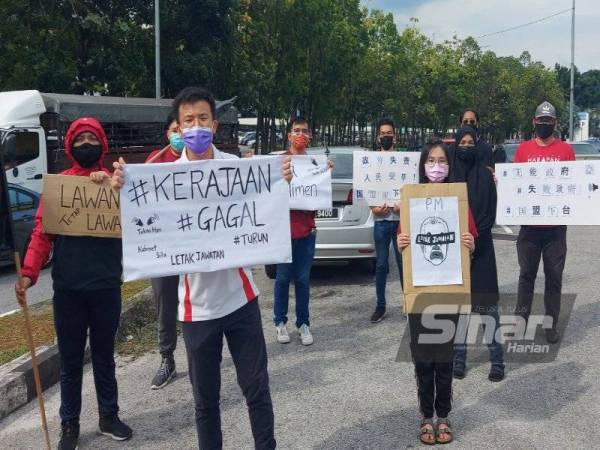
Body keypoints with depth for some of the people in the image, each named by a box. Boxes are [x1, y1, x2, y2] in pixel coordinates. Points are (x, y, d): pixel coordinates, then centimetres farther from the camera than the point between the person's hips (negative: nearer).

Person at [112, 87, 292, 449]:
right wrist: (123, 190, -23)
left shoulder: (238, 166, -1)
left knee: (257, 388, 10)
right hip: (198, 304, 0)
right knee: (205, 397, 13)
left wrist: (279, 182, -14)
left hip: (240, 297, 1)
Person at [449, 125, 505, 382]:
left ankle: (496, 358, 1)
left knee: (486, 301, -5)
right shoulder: (448, 174, 6)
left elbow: (489, 212, -2)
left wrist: (473, 239, -12)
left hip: (481, 246, -1)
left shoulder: (485, 175, 2)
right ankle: (459, 357, 13)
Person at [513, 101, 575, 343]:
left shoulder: (565, 149, 3)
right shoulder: (523, 149, 5)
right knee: (526, 273, 7)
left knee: (554, 275, 5)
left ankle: (551, 324, 13)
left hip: (556, 223, 0)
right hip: (529, 222, 0)